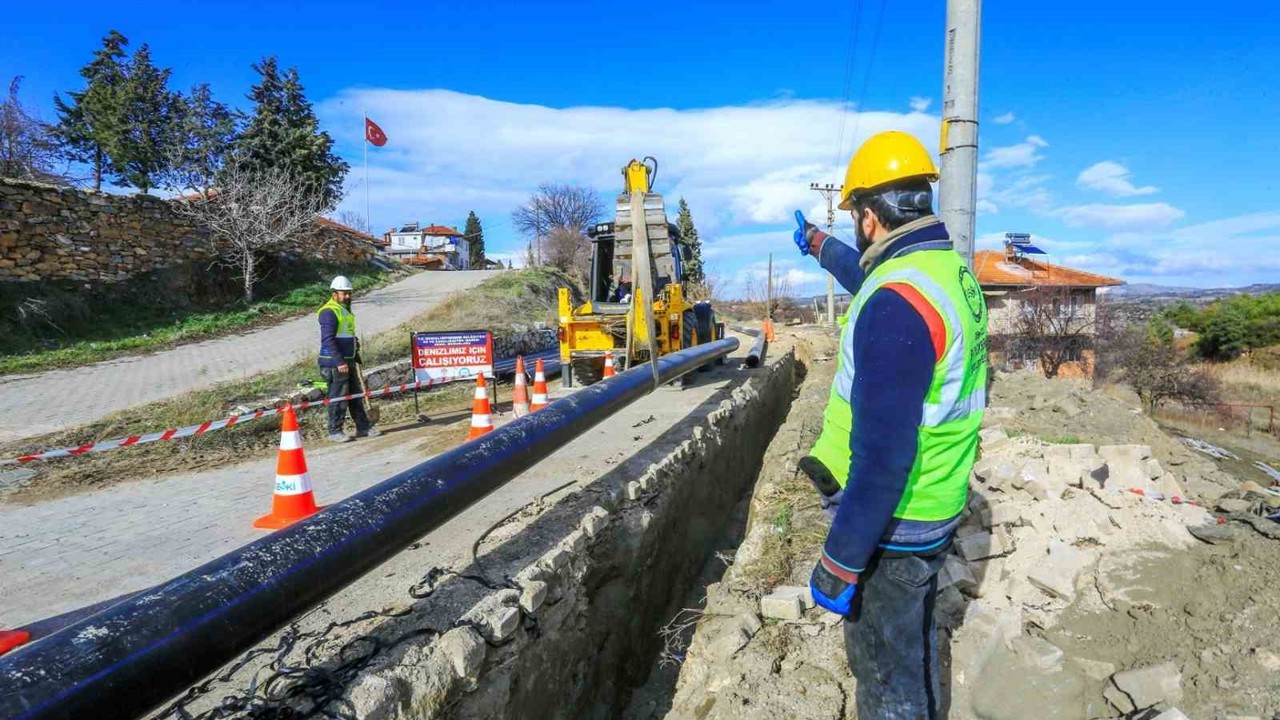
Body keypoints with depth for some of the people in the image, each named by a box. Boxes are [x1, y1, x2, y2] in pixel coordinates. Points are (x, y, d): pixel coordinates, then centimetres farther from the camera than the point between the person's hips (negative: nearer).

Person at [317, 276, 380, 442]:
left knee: (356, 395, 13)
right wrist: (339, 362, -25)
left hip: (348, 361, 10)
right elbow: (328, 340, -21)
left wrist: (356, 356, 24)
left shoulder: (346, 310, 17)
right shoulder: (329, 312, -13)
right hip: (335, 363, -9)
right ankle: (335, 431, 7)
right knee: (338, 397, -4)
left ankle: (363, 427, 21)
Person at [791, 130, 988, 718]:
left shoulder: (897, 302, -27)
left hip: (890, 521, -9)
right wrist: (817, 244, 42)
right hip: (934, 508, 9)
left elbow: (883, 454, -29)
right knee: (911, 643, 28)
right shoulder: (952, 269, 3)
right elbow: (868, 276, 26)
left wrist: (840, 560, -22)